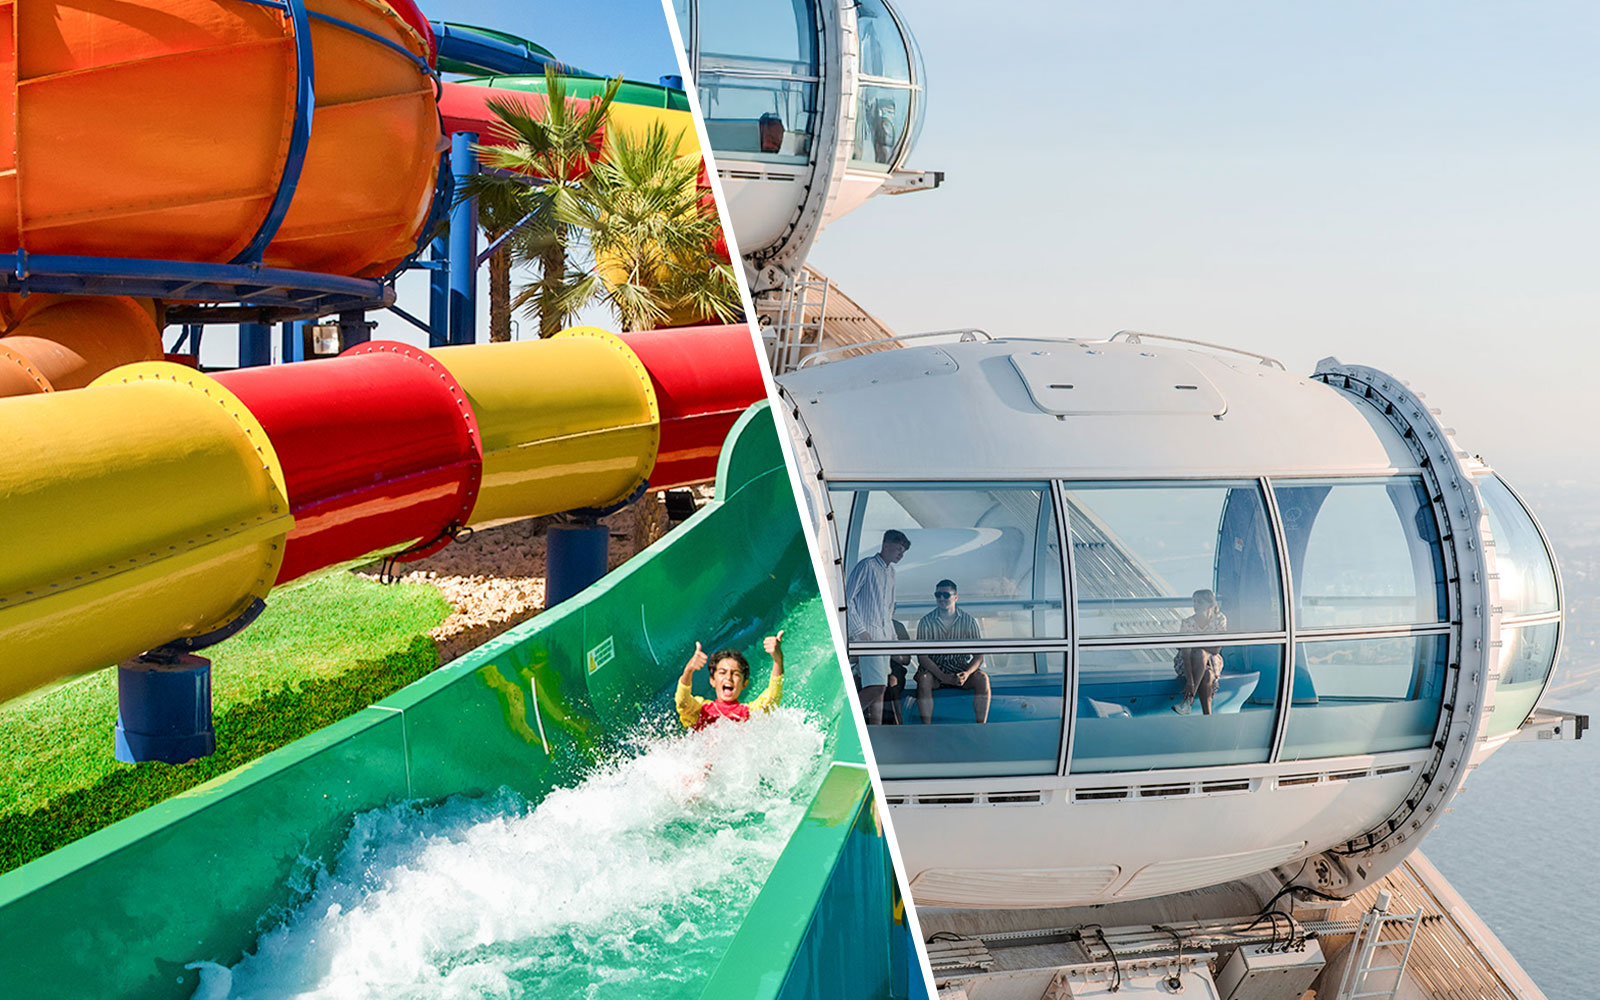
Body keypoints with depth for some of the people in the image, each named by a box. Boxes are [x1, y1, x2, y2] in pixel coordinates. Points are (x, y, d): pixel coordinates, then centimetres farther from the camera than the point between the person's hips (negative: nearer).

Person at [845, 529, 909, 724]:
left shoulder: (891, 572, 20)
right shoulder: (867, 566, -5)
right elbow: (846, 599, -10)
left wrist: (892, 634, 18)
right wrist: (860, 631, -15)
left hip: (884, 637, 8)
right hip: (868, 636, -8)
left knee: (880, 688, 3)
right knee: (876, 686, -18)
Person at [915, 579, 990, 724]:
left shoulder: (969, 621, 0)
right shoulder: (926, 622, -3)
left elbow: (978, 655, -1)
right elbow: (922, 656, -9)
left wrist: (967, 673, -23)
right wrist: (943, 677, -24)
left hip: (962, 670, 1)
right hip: (935, 670, -1)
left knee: (982, 678, -27)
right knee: (923, 679, -33)